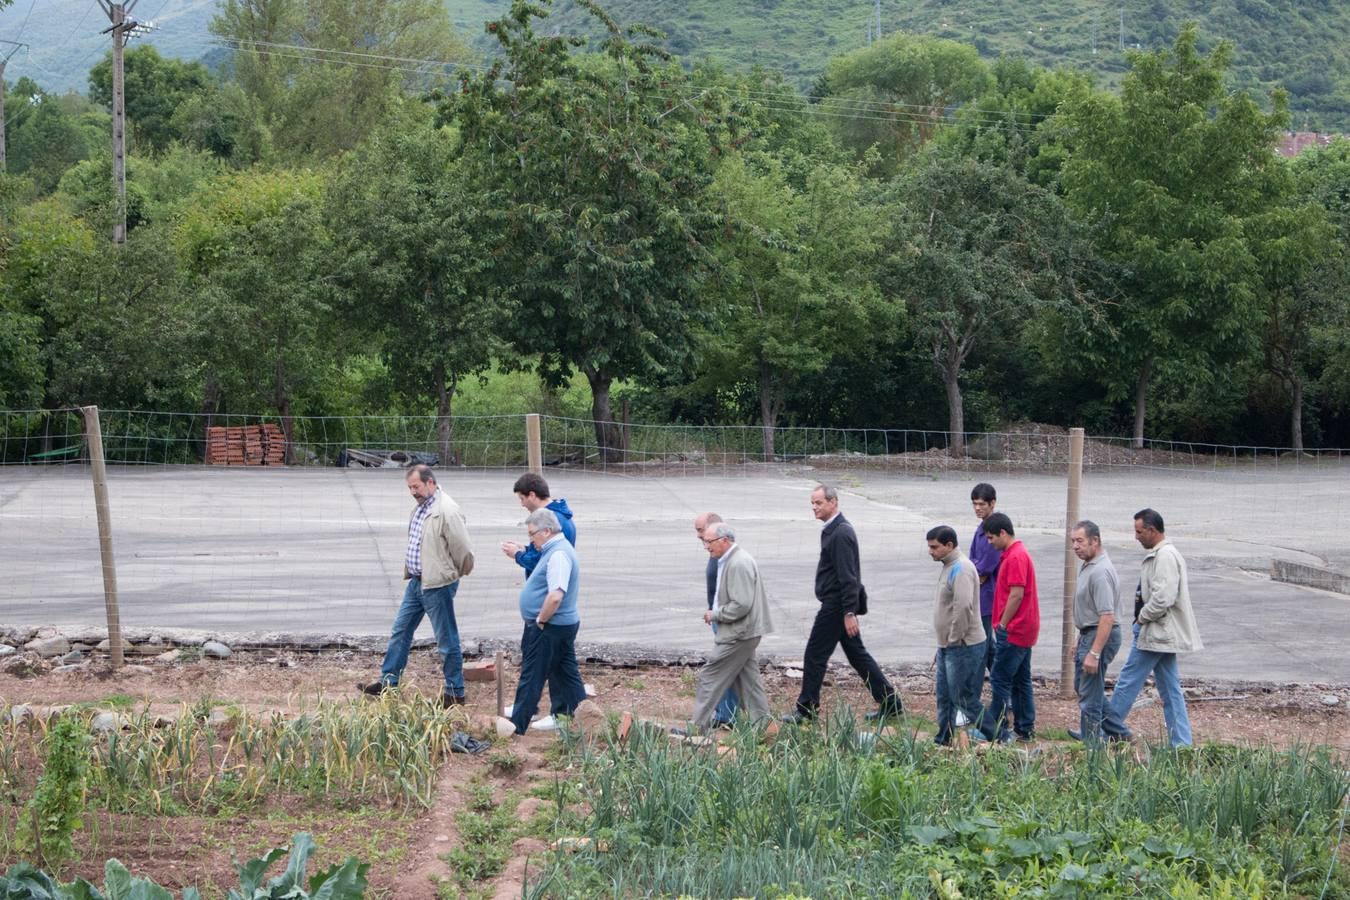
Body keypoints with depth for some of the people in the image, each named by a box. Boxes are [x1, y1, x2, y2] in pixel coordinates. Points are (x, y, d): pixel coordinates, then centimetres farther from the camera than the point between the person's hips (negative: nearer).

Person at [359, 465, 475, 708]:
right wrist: (410, 573, 17)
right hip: (416, 582, 9)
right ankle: (388, 682, 26)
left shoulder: (447, 511, -19)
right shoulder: (421, 507, 10)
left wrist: (454, 574, -2)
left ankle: (455, 693, 10)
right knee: (400, 631, 15)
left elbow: (462, 549, -18)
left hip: (438, 585, -9)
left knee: (447, 641, 1)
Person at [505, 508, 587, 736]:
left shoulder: (558, 554, -21)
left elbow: (555, 596, -30)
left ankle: (516, 727, 2)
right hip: (565, 624, 10)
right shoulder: (557, 549, 13)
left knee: (531, 678, -3)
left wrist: (540, 621, -19)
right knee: (566, 674, 15)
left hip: (549, 629, -10)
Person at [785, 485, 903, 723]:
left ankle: (806, 709, 6)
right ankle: (890, 702, 16)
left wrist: (849, 613, -24)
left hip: (835, 605, -10)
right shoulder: (834, 530, 13)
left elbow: (848, 576, -23)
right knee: (857, 654, 13)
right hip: (840, 605, 10)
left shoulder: (840, 533, -19)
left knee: (814, 655, -2)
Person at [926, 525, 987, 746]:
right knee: (945, 697, 15)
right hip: (947, 645, 10)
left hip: (963, 647, -10)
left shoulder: (960, 569, -20)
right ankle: (943, 740, 23)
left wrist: (955, 638, -21)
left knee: (964, 698, -5)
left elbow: (963, 606, -30)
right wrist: (946, 640, 16)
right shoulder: (950, 566, 13)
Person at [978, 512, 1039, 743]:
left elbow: (1016, 595, -22)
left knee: (1000, 680, -6)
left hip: (1013, 631, -10)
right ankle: (1025, 729, 18)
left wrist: (1002, 625, -15)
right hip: (1024, 630, 10)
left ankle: (997, 732, -4)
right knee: (1021, 680, 13)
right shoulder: (1016, 554, 15)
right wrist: (1003, 624, 17)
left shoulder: (1015, 557, -17)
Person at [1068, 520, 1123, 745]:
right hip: (1088, 634, 11)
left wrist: (1094, 653, -30)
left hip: (1100, 635, -11)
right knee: (1081, 684, 24)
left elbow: (1107, 617, -28)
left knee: (1089, 693, -5)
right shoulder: (1087, 565, 10)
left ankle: (1090, 746, 3)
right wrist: (1081, 642, 24)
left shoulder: (1100, 572, -24)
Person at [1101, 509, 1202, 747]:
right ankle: (1181, 743, 11)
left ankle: (1110, 727, 8)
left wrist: (1142, 618, -12)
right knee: (1170, 690, 9)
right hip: (1162, 634, 10)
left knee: (1129, 680, -1)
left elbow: (1163, 598, -26)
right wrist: (1142, 619, 12)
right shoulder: (1160, 554, 14)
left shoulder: (1165, 556, -18)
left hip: (1157, 633, -10)